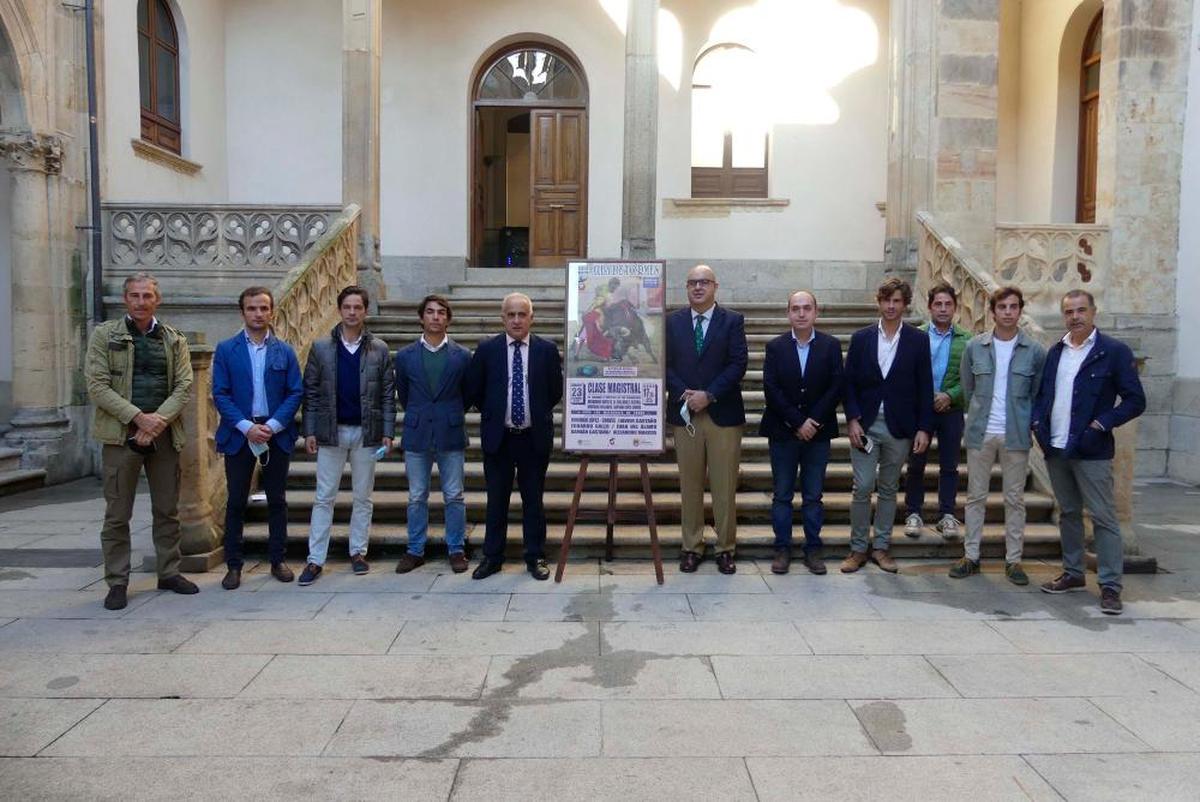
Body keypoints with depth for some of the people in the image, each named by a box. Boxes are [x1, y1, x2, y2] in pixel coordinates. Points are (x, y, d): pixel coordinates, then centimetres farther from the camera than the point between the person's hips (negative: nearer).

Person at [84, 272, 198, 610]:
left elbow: (184, 386, 2)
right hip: (121, 434, -2)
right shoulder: (104, 335, 3)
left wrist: (158, 421, -14)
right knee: (117, 514, 3)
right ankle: (117, 582, 12)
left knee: (167, 510, 10)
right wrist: (138, 417, -16)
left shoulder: (174, 340, 9)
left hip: (164, 435, 3)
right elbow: (97, 386, -6)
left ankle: (168, 573, 22)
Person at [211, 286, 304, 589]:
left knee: (277, 500, 8)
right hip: (239, 435, -1)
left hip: (276, 435, 1)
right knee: (236, 502, 4)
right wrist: (246, 427, -14)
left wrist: (273, 425, -12)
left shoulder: (285, 351, 5)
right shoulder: (226, 350, 2)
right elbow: (220, 394, -3)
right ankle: (233, 565, 12)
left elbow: (296, 392, 0)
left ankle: (278, 560, 18)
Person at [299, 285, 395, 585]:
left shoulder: (379, 349, 2)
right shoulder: (321, 347, 1)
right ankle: (316, 559, 8)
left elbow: (387, 394, 1)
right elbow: (310, 391, 2)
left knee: (363, 497, 9)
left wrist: (387, 432, -4)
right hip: (331, 431, 0)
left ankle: (358, 552, 20)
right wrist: (309, 431, -4)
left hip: (366, 432, 0)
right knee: (323, 498, 3)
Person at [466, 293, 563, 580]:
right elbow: (473, 391, 7)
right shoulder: (487, 349, -1)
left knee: (533, 499, 9)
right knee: (496, 499, 9)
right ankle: (492, 557, 21)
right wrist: (494, 414, 10)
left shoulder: (547, 350, -1)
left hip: (535, 437, 0)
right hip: (498, 437, 0)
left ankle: (535, 557, 19)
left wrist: (538, 414, 10)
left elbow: (556, 392, 7)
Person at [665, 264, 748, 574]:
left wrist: (709, 395, -14)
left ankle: (725, 548, 14)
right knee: (689, 485, 7)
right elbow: (666, 364, 4)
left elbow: (738, 364, -6)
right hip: (684, 412, 2)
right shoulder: (672, 322, 8)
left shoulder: (732, 321, 2)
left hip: (723, 413, -1)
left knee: (725, 486, 3)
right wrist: (683, 395, -11)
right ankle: (692, 547, 17)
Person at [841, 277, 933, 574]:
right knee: (862, 488, -1)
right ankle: (858, 548, 10)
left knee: (888, 489, 10)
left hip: (899, 427, 0)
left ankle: (881, 547, 20)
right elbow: (849, 382, 2)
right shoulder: (861, 338, 3)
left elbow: (924, 387, 1)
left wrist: (924, 429, -4)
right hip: (865, 424, 0)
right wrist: (852, 420, -8)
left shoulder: (918, 341, 2)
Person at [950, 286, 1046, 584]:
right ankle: (971, 556, 16)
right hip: (980, 433, 1)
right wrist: (979, 416, 11)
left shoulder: (1034, 350, -2)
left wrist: (1026, 423, 5)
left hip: (1016, 436, -1)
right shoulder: (975, 347, 0)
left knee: (1015, 499, 7)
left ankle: (1013, 560, 16)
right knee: (975, 496, 7)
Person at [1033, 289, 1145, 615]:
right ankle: (1073, 573, 26)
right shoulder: (1055, 352, 11)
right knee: (1068, 513, 15)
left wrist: (1102, 424, -16)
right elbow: (1041, 393, 20)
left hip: (1091, 452, -6)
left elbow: (1135, 401, -6)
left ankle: (1110, 586, 1)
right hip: (1056, 449, 6)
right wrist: (1038, 422, 3)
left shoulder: (1114, 351, -5)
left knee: (1103, 517, -3)